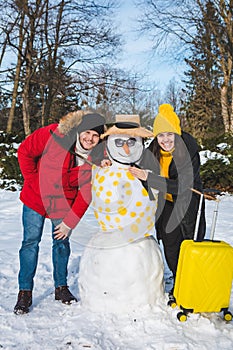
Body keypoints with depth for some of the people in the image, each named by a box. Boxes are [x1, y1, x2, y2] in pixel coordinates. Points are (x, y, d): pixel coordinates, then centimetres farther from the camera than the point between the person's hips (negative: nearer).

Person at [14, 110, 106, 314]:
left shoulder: (97, 158, -14)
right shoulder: (55, 135, -22)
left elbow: (85, 194, -11)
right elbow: (25, 152, -9)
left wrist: (70, 222, -12)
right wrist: (32, 180, -10)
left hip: (63, 204, 2)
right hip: (35, 198, -1)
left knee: (62, 243, 8)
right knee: (31, 242, -2)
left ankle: (61, 287, 28)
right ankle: (25, 292, 10)